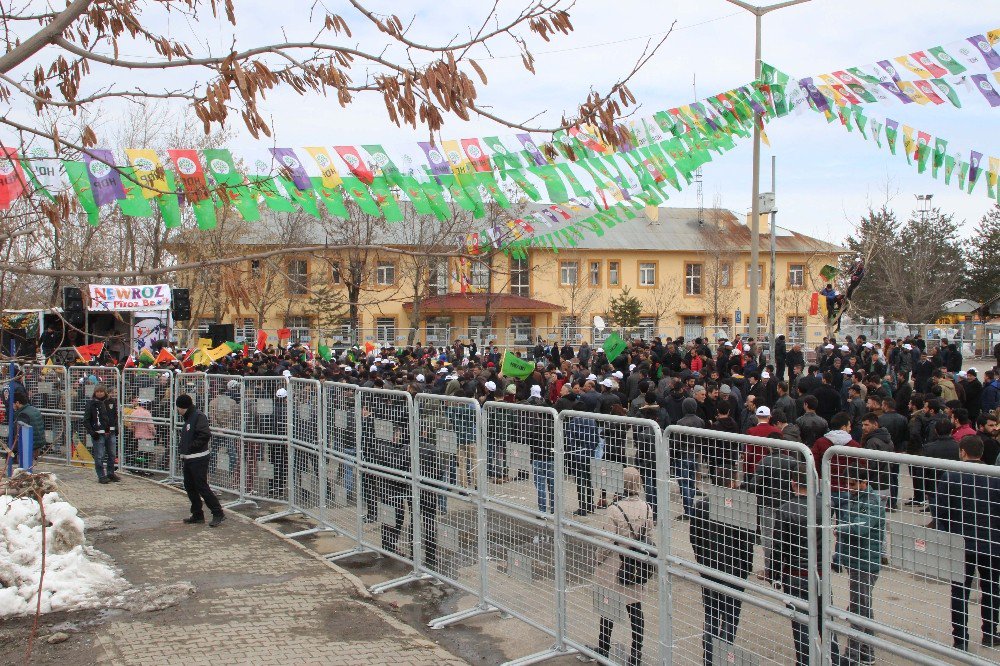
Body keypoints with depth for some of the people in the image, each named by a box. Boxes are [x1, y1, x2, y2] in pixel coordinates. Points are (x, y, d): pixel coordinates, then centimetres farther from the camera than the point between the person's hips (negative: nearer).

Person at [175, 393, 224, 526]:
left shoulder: (199, 417, -14)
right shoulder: (187, 419, 16)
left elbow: (205, 435, -25)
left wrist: (191, 446, -20)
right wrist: (182, 448, 12)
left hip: (198, 459, -10)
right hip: (187, 459, 10)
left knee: (202, 487, -9)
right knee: (189, 487, 12)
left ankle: (218, 514, -4)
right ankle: (197, 514, 21)